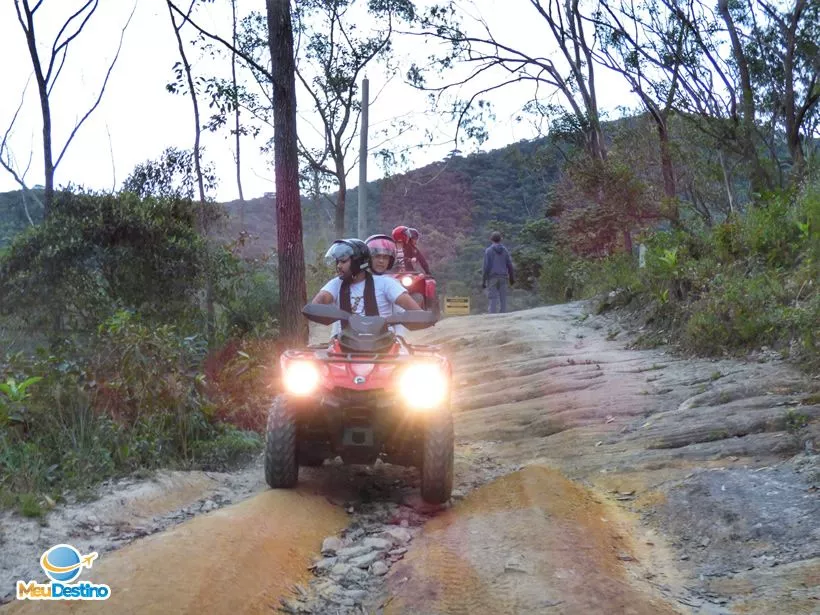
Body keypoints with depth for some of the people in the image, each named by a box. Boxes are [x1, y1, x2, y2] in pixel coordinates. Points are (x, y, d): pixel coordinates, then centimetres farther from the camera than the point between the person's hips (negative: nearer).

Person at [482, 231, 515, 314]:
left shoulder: (488, 251, -4)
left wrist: (483, 280, -4)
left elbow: (486, 266, -8)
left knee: (493, 300, -3)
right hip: (503, 277, 3)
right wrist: (512, 278, 16)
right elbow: (509, 265, 6)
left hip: (493, 277, -3)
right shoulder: (505, 250, 6)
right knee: (503, 299, 6)